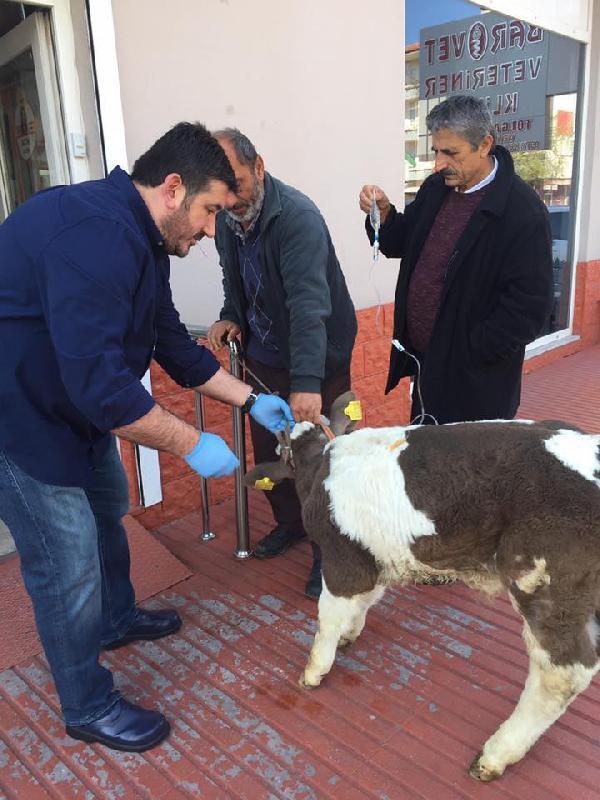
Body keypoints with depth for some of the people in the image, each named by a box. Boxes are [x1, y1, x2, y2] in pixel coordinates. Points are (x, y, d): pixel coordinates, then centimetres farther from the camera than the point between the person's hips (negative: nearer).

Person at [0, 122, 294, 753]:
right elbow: (99, 380, -35)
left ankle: (116, 619, 49)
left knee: (106, 507, 23)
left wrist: (251, 401, 9)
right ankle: (89, 709, 21)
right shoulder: (96, 231, -29)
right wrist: (192, 445, -25)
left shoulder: (141, 240, 5)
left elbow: (174, 344, 12)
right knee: (68, 563, -1)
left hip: (72, 404, 11)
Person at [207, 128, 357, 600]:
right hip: (264, 357, 7)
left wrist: (307, 382, -44)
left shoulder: (298, 216, -24)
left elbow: (309, 304, -36)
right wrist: (231, 318, -5)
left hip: (318, 362, -7)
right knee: (267, 451, 16)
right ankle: (290, 522, 41)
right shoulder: (227, 219, 0)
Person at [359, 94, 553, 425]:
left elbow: (529, 306, -19)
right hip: (424, 363, 7)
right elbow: (400, 245, 14)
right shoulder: (436, 188, 3)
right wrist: (383, 213, -6)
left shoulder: (523, 211, -18)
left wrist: (469, 357, -17)